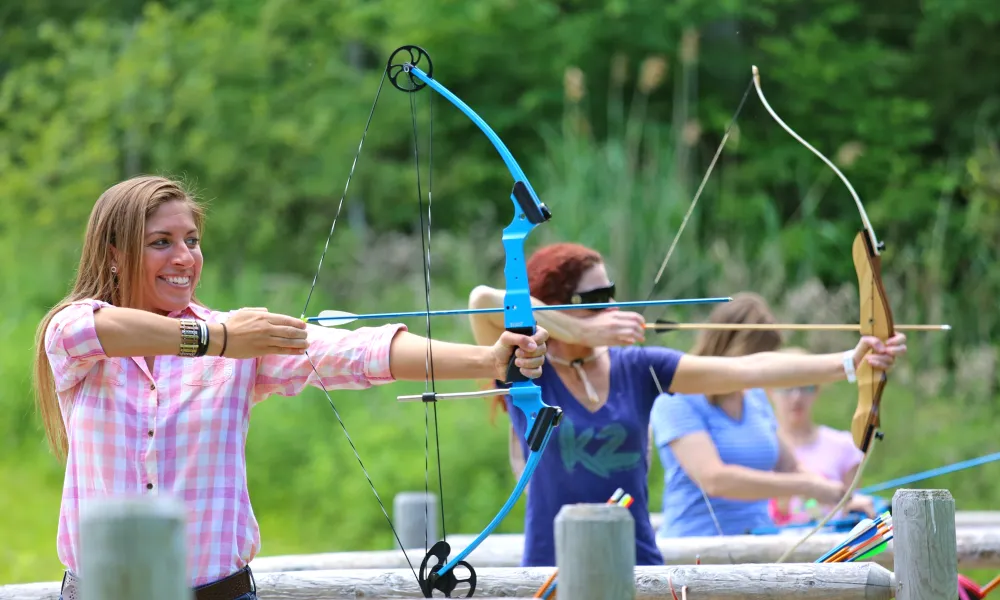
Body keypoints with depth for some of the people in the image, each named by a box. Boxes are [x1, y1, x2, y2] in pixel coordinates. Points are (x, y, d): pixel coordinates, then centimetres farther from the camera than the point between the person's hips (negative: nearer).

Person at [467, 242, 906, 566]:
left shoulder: (638, 368, 3)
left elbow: (747, 370, -3)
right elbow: (483, 300, -24)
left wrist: (849, 361, -13)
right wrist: (584, 331, -28)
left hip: (639, 566, 3)